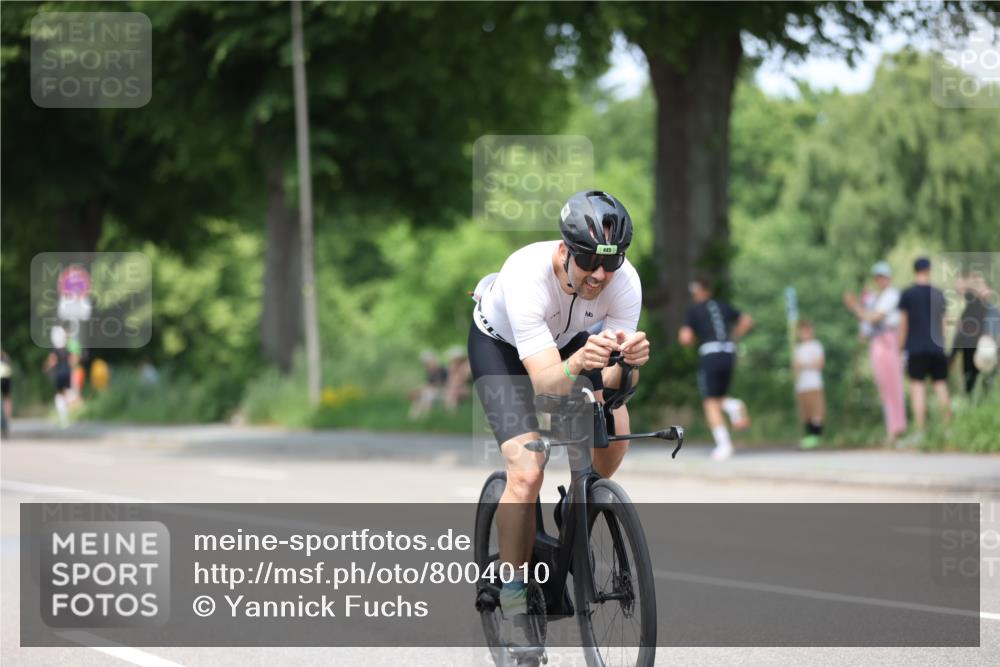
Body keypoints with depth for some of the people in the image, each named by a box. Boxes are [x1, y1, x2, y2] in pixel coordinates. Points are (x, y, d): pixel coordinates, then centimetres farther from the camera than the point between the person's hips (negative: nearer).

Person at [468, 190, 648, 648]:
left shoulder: (624, 281, -29)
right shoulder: (527, 276, -41)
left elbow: (612, 382, -30)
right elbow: (546, 383, -45)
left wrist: (628, 361, -52)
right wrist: (578, 363, -66)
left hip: (567, 336, 4)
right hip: (500, 344, -4)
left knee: (614, 427, -19)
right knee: (527, 472, -20)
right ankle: (512, 599, -4)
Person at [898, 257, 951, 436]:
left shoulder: (907, 294, -1)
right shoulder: (939, 294, 8)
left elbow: (903, 323, -1)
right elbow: (943, 322, 13)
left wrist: (900, 347, 5)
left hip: (915, 347, -3)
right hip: (937, 347, 3)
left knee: (917, 387, -4)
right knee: (941, 384, 9)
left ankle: (920, 432, -10)